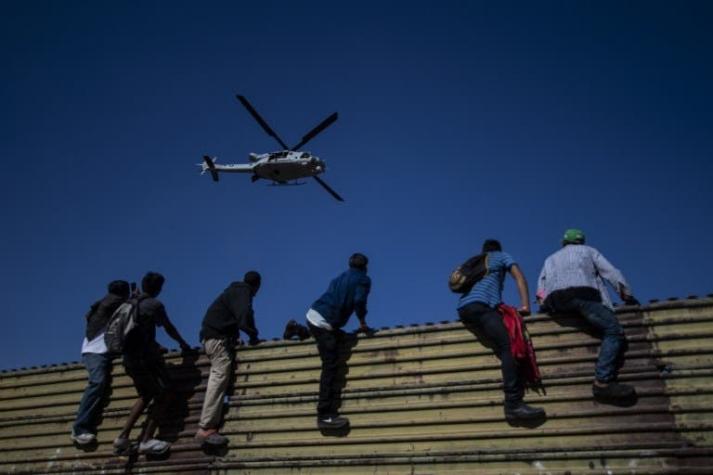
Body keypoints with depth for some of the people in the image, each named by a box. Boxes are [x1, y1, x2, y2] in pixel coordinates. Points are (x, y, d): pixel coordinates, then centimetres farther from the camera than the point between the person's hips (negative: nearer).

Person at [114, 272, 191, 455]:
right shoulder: (154, 304, -5)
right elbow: (169, 328, 5)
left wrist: (155, 346, 37)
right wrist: (183, 343, 20)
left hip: (130, 358, 8)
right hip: (146, 357, -8)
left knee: (146, 396, 22)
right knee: (165, 394, -4)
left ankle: (123, 437, 15)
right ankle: (146, 440, -12)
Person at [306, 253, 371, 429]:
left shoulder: (340, 277, 22)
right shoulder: (363, 279, 2)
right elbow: (359, 301, -12)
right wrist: (363, 323, 3)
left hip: (313, 314, 8)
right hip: (325, 324, -8)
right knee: (330, 367, -10)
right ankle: (325, 415, -15)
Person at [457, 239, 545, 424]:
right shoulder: (502, 256, 25)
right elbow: (519, 277, 12)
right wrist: (525, 304, 2)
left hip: (463, 308, 8)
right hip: (479, 305, -8)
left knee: (504, 348, 13)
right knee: (509, 345, -23)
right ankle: (513, 405, -38)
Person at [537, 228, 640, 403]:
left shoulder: (550, 259, 38)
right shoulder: (588, 250, 30)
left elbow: (541, 288, 26)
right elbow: (611, 272, 20)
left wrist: (544, 302, 32)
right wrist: (627, 295, 21)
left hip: (556, 302, 5)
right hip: (582, 294, -4)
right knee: (614, 331, -14)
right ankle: (602, 382, -34)